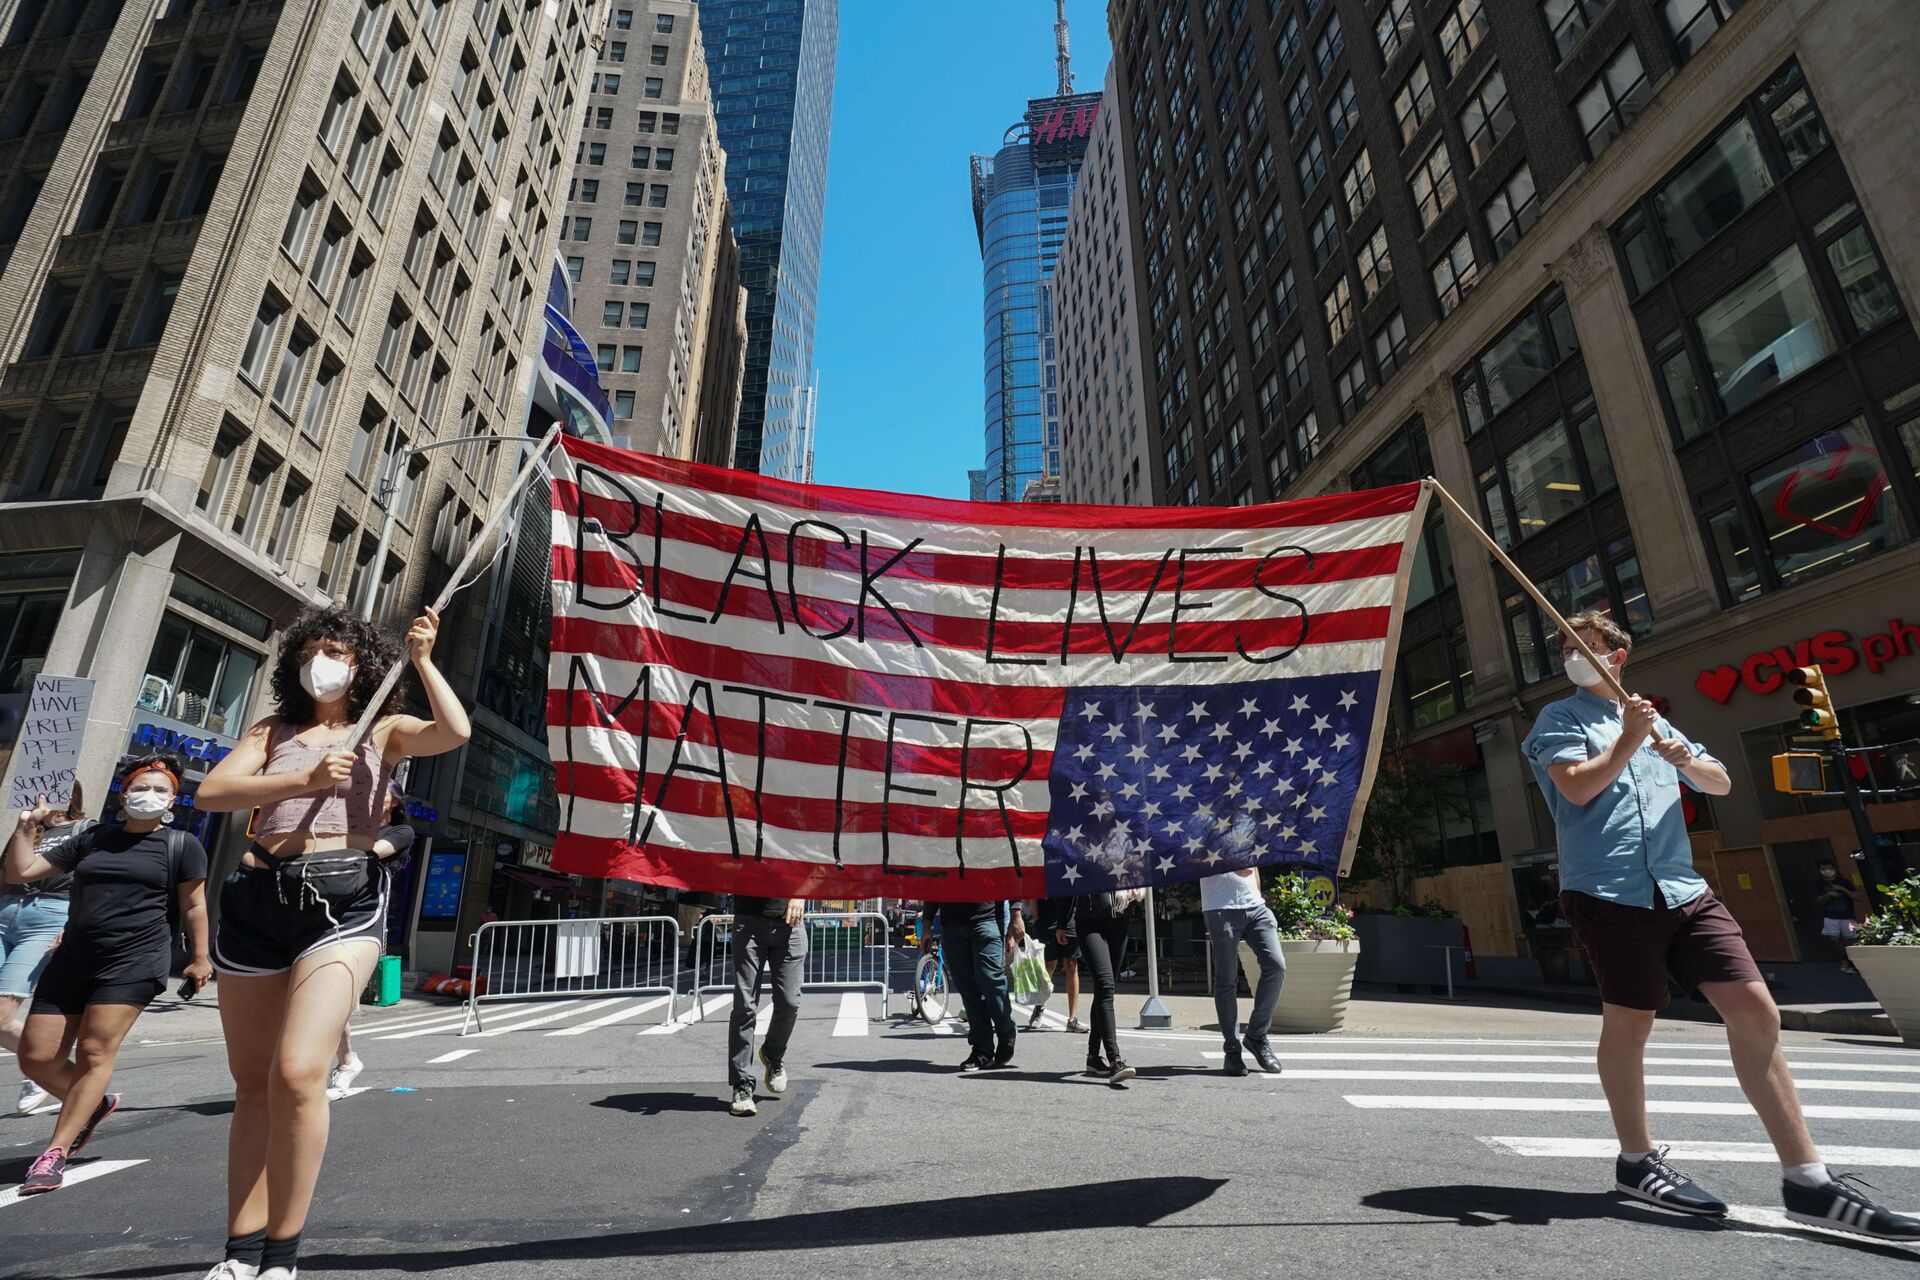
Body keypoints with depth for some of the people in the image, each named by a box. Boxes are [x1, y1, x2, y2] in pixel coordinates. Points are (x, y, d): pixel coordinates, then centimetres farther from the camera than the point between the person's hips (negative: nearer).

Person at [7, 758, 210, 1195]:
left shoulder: (181, 845, 2)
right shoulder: (91, 839, 14)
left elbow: (194, 906, 2)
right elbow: (21, 871, 16)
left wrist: (199, 959, 0)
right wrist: (26, 827, 5)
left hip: (135, 961, -5)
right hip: (73, 959, 5)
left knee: (94, 1053, -8)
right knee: (35, 1057, 4)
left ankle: (55, 1153, 4)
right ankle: (96, 1104, 30)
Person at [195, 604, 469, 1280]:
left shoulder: (382, 731, 10)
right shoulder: (273, 731, 19)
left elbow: (455, 731, -10)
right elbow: (211, 792, 4)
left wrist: (422, 659, -7)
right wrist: (306, 780, -9)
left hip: (343, 899, -4)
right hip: (257, 899, 4)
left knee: (297, 1073, -17)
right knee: (252, 1084, 11)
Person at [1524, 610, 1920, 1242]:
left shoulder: (1651, 720, 22)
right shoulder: (1560, 718, 4)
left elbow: (1720, 783, 21)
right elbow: (1577, 787, -11)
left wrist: (1686, 760, 2)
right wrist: (1628, 740, -9)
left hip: (1683, 888, 6)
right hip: (1609, 891, -6)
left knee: (1756, 1012, -1)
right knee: (1628, 1022, 1)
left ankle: (1807, 1179, 9)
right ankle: (1637, 1161, 17)